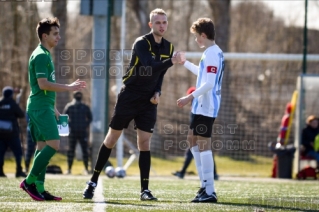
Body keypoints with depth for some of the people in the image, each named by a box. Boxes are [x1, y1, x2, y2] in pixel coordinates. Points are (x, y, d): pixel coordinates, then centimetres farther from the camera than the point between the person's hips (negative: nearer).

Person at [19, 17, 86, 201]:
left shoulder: (46, 55, 20)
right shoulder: (41, 56, -12)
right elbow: (43, 84, -20)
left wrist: (54, 109, 26)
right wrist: (69, 88, -17)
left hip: (43, 107, 10)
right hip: (40, 107, -10)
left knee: (43, 147, 6)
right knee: (53, 144, -16)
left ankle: (39, 188, 4)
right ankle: (29, 181, -13)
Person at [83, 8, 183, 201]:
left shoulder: (168, 47, 5)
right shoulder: (142, 43, -15)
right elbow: (149, 67, -30)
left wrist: (157, 93, 0)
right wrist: (171, 62, -40)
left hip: (148, 102, 4)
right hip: (129, 97, -4)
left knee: (144, 143, -2)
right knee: (111, 139, 3)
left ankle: (145, 190, 1)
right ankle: (93, 181, 13)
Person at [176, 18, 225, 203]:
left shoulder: (212, 54, -17)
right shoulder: (214, 52, 14)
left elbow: (208, 84, -24)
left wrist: (190, 97, -23)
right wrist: (185, 63, 42)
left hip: (206, 106, -11)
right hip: (202, 106, 11)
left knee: (204, 146, -10)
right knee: (193, 139, 20)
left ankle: (209, 192, -11)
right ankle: (205, 184, 21)